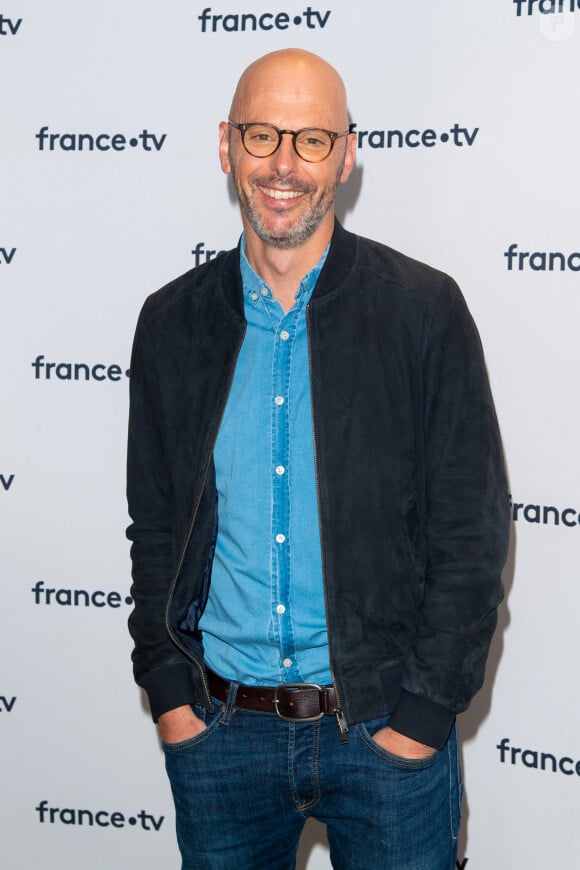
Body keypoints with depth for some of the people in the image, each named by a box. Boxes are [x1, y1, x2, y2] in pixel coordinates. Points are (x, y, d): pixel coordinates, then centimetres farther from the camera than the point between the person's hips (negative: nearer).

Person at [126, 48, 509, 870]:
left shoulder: (425, 310, -6)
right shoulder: (173, 321, 3)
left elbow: (473, 532, -6)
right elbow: (155, 526, 9)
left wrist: (423, 708, -10)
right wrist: (169, 690, 1)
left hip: (388, 730, -2)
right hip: (217, 730, 3)